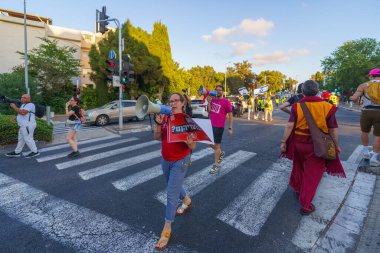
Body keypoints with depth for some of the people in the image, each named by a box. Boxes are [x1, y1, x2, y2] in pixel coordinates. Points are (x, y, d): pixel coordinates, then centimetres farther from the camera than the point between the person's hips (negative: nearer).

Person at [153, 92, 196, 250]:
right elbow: (156, 137, -4)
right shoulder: (165, 118, -2)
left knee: (171, 193, -2)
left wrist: (190, 144, -38)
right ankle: (187, 201, 54)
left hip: (180, 161, -6)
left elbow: (193, 147, -15)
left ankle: (167, 229, 15)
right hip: (165, 160, 6)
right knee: (173, 187, 25)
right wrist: (158, 124, -19)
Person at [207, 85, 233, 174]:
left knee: (217, 145, 2)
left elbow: (230, 115, -5)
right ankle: (221, 153, 40)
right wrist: (209, 102, -10)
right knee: (210, 143, 13)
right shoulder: (212, 100, 8)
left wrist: (230, 128, -9)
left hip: (219, 126, -6)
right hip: (210, 125, 6)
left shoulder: (226, 102, -7)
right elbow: (209, 111, 1)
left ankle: (216, 165, 17)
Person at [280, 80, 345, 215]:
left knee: (298, 167, 25)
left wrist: (284, 141, -8)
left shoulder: (297, 106, -9)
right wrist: (336, 145, 8)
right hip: (316, 146, -1)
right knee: (312, 175, 8)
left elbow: (289, 126, -15)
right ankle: (305, 206, 14)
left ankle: (297, 189, 46)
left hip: (298, 143, 2)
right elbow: (333, 130, -5)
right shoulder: (327, 107, -9)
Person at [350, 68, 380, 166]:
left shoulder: (364, 85, 1)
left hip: (367, 112, 0)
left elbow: (354, 98, -7)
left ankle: (366, 152, 26)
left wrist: (353, 98, 15)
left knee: (365, 132, 23)